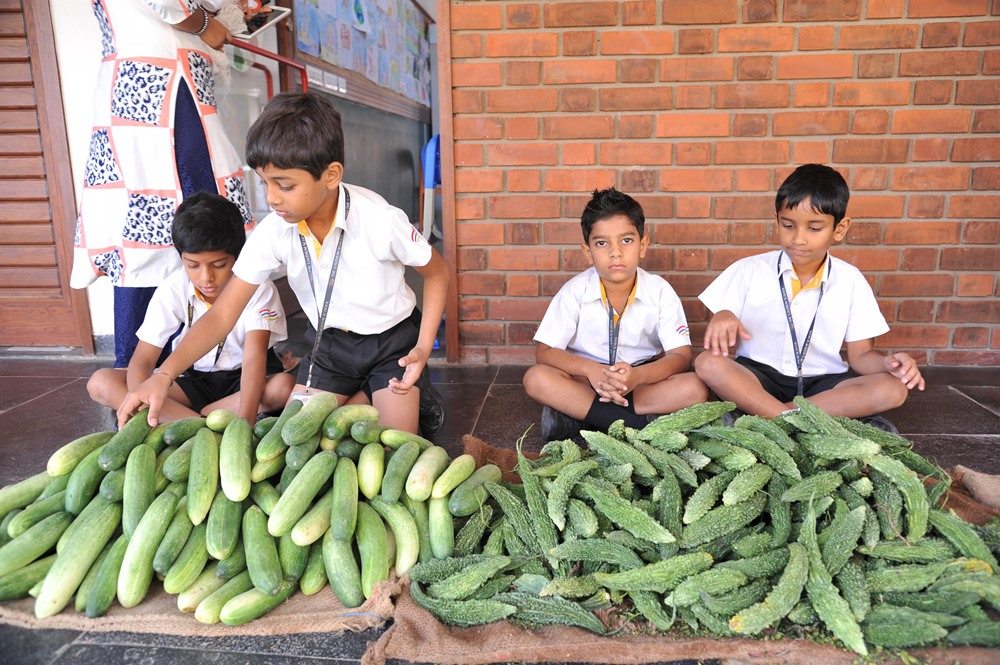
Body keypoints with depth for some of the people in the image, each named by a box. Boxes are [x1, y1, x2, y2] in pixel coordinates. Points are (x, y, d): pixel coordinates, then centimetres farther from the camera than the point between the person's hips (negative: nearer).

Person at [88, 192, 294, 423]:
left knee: (285, 386, -36)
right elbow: (142, 360, -16)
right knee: (100, 383, -16)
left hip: (242, 381, -2)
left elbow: (254, 358, -31)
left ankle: (175, 418, -22)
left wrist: (245, 421, -46)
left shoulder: (258, 289, -19)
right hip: (191, 380, 3)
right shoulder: (172, 290, -12)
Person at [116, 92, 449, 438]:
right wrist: (163, 375, -30)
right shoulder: (272, 232, -18)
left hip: (391, 338, -3)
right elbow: (222, 314, -17)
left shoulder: (381, 220, -28)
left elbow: (437, 272, -11)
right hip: (331, 342, 4)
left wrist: (423, 348, -22)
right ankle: (363, 397, 20)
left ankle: (414, 398, 20)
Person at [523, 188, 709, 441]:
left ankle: (575, 415, -25)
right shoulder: (575, 291, -9)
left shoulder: (660, 291, -8)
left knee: (695, 388, -27)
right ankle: (642, 423, -26)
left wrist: (637, 375, -33)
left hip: (644, 378, 1)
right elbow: (544, 352, -11)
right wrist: (590, 369, -31)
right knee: (536, 378, -29)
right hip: (587, 380, 0)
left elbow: (681, 356, -13)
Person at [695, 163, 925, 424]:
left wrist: (887, 362, -17)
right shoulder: (749, 271, -1)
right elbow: (723, 346, -1)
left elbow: (860, 355, 6)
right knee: (708, 364, -30)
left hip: (822, 383, 2)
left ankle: (757, 416, -28)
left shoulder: (850, 280, 4)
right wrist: (721, 318, -24)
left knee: (893, 389, -24)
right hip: (756, 379, -2)